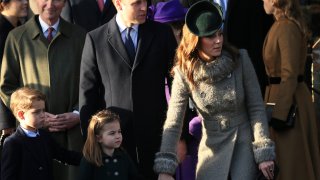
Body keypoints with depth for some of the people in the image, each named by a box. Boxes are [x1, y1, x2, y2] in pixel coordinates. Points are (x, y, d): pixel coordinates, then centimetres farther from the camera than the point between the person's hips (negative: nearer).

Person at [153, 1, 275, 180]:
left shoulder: (240, 59, -11)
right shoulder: (185, 73, -11)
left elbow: (256, 108, -6)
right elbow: (173, 124, -13)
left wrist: (264, 154, -11)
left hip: (245, 143, -1)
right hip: (212, 147, 1)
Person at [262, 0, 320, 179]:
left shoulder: (286, 27, -18)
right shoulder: (291, 24, 11)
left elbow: (290, 74, -22)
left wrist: (280, 113, -23)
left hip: (287, 97, -10)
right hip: (291, 95, 10)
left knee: (289, 161, -4)